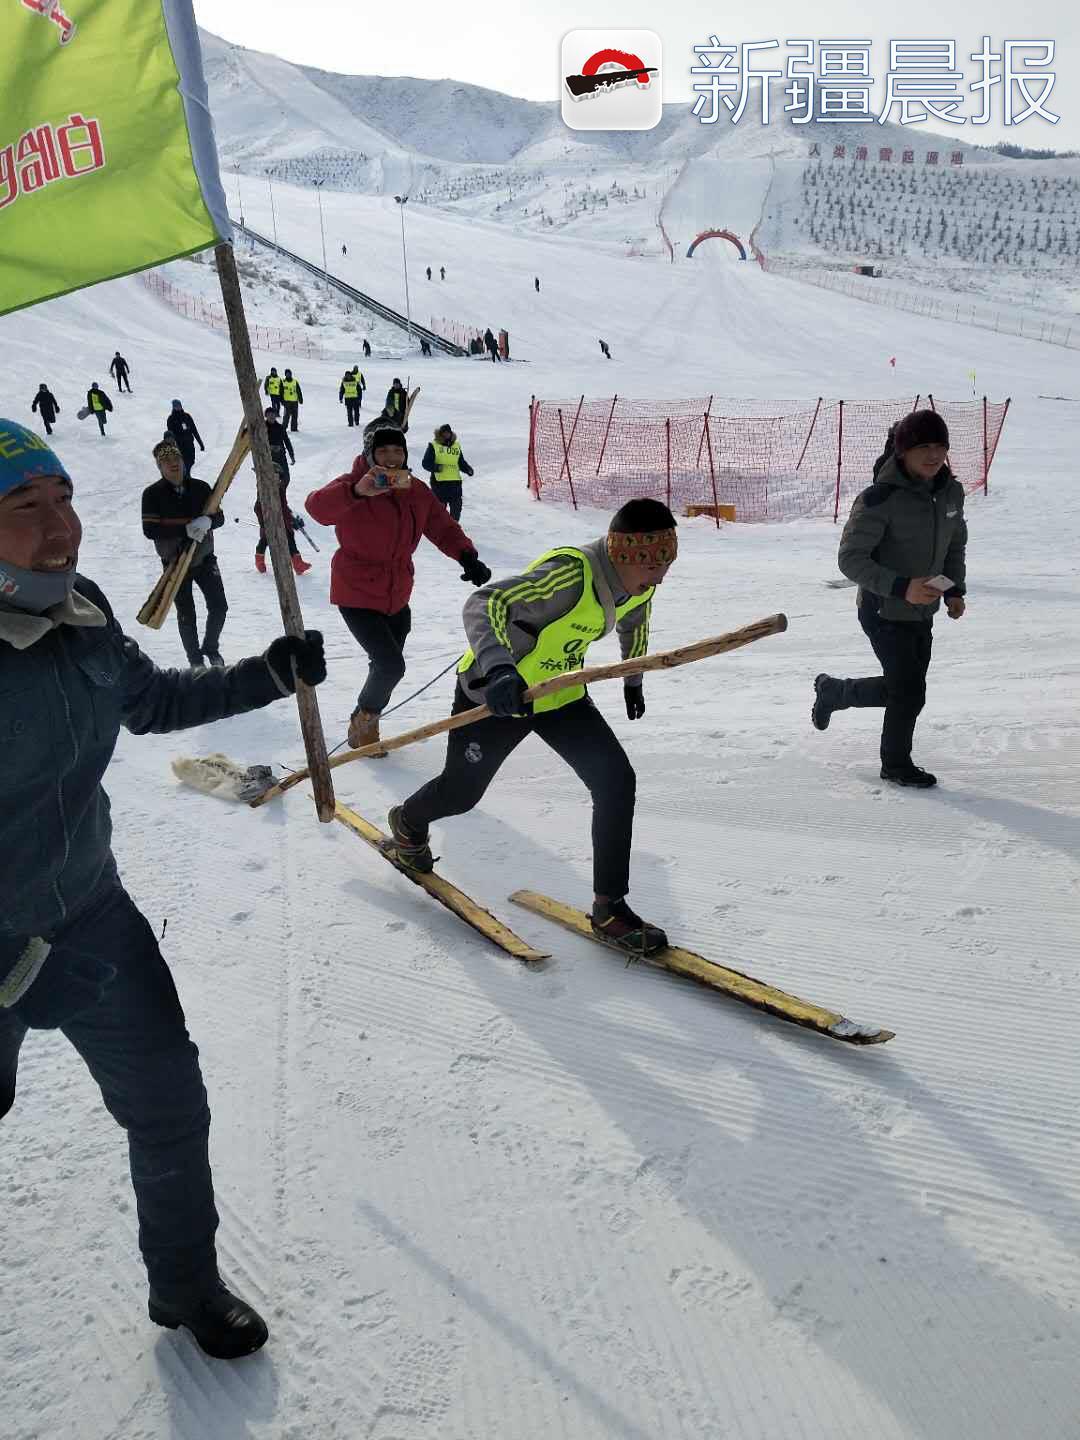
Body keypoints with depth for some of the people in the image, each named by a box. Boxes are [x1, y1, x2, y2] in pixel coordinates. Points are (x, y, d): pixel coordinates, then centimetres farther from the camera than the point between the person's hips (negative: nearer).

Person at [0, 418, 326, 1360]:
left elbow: (151, 699, 13)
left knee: (170, 1108, 13)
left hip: (91, 919, 5)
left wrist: (268, 675, 10)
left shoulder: (80, 614, -6)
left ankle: (186, 1284, 40)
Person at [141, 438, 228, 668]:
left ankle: (211, 648, 28)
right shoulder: (153, 494, -10)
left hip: (204, 557, 2)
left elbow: (219, 517, -1)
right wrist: (185, 529, -25)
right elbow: (150, 530, -16)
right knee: (186, 615, 6)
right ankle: (195, 660, 25)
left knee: (219, 607, 0)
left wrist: (207, 521, -25)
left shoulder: (200, 488, -3)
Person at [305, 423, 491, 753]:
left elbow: (443, 527, 2)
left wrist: (467, 556, -18)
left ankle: (365, 724, 43)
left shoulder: (416, 492, 1)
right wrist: (357, 492, -55)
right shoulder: (353, 485, -17)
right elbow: (317, 506, -36)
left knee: (386, 666, 18)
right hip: (357, 597, -6)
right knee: (391, 664, -17)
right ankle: (364, 721, 11)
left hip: (397, 598, 7)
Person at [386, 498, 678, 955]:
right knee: (460, 793, 12)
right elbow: (483, 606, -44)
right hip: (495, 692, -6)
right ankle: (408, 822, 48)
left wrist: (633, 681, 28)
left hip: (560, 693, 6)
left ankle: (609, 906, 3)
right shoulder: (571, 573, -35)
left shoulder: (639, 580, -9)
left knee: (616, 781, -9)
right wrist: (499, 668, -62)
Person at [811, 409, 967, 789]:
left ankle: (832, 691, 41)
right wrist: (901, 587, -30)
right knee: (909, 693, -2)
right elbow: (851, 558, -21)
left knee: (901, 688, 16)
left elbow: (955, 544, 16)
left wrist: (956, 590, 3)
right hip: (885, 614, -7)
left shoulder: (951, 492, 0)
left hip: (922, 613, 8)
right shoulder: (880, 498, -22)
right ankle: (896, 765, 22)